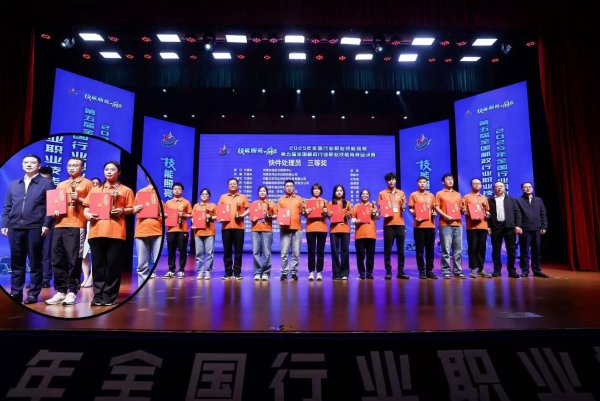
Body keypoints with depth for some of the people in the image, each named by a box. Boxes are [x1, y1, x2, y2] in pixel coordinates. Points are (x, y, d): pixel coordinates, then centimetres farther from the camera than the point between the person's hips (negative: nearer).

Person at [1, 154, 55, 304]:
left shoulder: (46, 183, 4)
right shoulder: (13, 185, 18)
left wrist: (47, 224, -11)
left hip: (35, 228, -4)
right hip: (15, 228, 5)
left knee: (35, 263, 1)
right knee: (16, 263, 8)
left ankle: (33, 294, 7)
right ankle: (15, 293, 16)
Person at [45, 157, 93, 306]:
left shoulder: (87, 184, 7)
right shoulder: (60, 185, 23)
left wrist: (79, 199, -13)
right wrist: (54, 210, 4)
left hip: (76, 225, -6)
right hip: (59, 225, 6)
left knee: (73, 260, -5)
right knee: (57, 260, 4)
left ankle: (72, 292, 2)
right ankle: (60, 291, 12)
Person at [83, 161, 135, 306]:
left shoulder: (126, 190, 11)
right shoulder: (95, 190, 21)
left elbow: (131, 209, 6)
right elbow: (86, 207, 17)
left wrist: (123, 210, -14)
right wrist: (87, 214, -4)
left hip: (116, 232, -3)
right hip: (96, 231, 3)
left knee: (113, 265, -2)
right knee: (98, 264, 4)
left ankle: (109, 296, 5)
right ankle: (98, 295, 10)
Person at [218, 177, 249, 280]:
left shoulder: (243, 197, 10)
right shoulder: (223, 197, 14)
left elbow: (248, 209, 7)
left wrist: (242, 215, -10)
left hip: (238, 227, -1)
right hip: (226, 226, 1)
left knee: (238, 251, 1)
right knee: (227, 251, 4)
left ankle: (237, 273, 8)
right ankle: (228, 273, 12)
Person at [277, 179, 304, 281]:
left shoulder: (299, 199, 11)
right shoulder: (281, 200, 11)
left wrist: (304, 208, -9)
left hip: (297, 228, 0)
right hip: (285, 228, 0)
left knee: (296, 253, 3)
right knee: (284, 252, -1)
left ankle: (294, 272, 11)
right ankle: (284, 273, 7)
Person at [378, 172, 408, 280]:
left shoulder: (401, 193, 12)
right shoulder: (382, 194, 6)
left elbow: (404, 207, 13)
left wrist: (404, 207, -9)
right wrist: (383, 213, -16)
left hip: (400, 223, 2)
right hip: (388, 224, -2)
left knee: (401, 249, 5)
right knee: (388, 249, -1)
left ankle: (401, 271, 12)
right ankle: (388, 271, 7)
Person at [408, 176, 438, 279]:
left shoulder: (431, 195, 15)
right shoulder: (413, 195, 5)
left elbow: (434, 208, 19)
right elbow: (410, 208, 1)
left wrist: (434, 213, -2)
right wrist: (415, 215, -16)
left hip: (430, 225, 3)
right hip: (419, 225, -3)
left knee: (430, 249, 5)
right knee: (420, 249, 0)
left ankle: (429, 271, 13)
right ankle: (422, 271, 7)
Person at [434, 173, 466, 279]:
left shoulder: (457, 194, 20)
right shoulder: (439, 194, 6)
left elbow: (461, 208, 23)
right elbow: (436, 208, -1)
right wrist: (445, 216, -14)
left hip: (458, 224, 5)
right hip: (445, 224, -4)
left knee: (458, 249, 4)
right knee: (446, 249, -6)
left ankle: (458, 271, 9)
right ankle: (446, 271, -1)